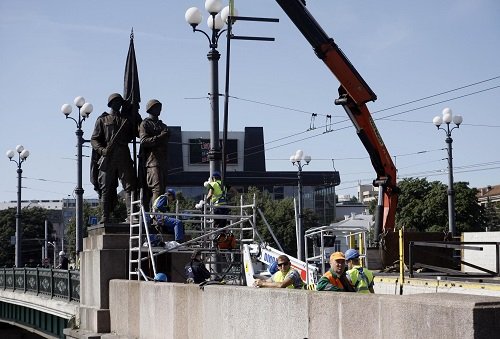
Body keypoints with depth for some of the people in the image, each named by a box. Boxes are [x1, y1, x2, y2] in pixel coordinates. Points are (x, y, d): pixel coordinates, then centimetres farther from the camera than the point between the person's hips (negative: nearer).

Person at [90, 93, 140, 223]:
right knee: (106, 188, 0)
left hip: (124, 157, 2)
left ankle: (131, 214, -10)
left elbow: (137, 133, 16)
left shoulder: (127, 119, 20)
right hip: (107, 158, -2)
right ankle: (105, 216, 3)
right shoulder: (102, 120, 13)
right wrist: (101, 149, -13)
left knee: (130, 186, -7)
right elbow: (94, 139, 6)